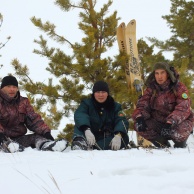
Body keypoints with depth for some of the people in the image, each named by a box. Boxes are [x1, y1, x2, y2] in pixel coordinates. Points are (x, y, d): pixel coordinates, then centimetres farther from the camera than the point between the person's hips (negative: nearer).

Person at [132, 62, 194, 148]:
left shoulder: (179, 88, -12)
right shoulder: (151, 89, 1)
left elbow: (183, 108, -25)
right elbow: (142, 104, -8)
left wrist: (170, 122, -42)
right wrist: (139, 117, -32)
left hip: (180, 122, -3)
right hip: (158, 123, 4)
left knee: (180, 131, -39)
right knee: (138, 125, -21)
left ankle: (180, 143, 2)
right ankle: (163, 144, 0)